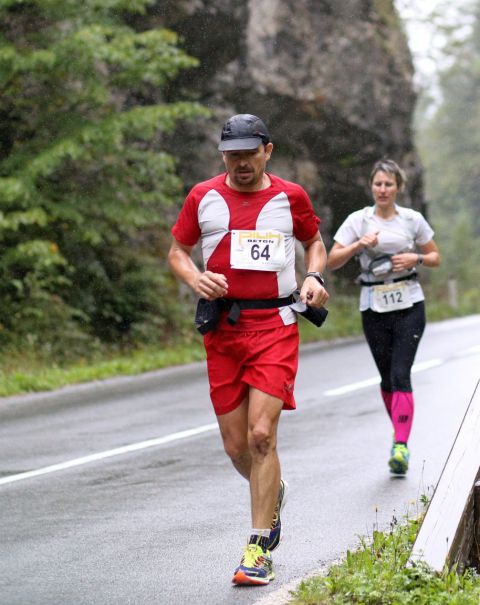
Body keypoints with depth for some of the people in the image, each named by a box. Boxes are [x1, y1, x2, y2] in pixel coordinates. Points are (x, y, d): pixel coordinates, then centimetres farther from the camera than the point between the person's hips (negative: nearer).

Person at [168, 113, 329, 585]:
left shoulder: (290, 197, 5)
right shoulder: (203, 198, 7)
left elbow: (314, 243, 20)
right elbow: (177, 251, 13)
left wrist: (313, 277, -1)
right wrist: (194, 278, -9)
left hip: (275, 326, -2)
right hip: (222, 329, 2)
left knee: (261, 434, -16)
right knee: (235, 446, 4)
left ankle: (260, 549, -10)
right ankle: (273, 492, 39)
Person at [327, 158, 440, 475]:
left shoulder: (412, 220, 4)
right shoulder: (358, 220, 3)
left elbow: (435, 257, 14)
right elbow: (333, 260, -1)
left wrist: (415, 259, -6)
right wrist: (358, 245, -16)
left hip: (409, 305, -1)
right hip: (374, 306, 2)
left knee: (401, 375, -14)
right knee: (387, 378, 8)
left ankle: (401, 446, -20)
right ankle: (401, 432, 29)